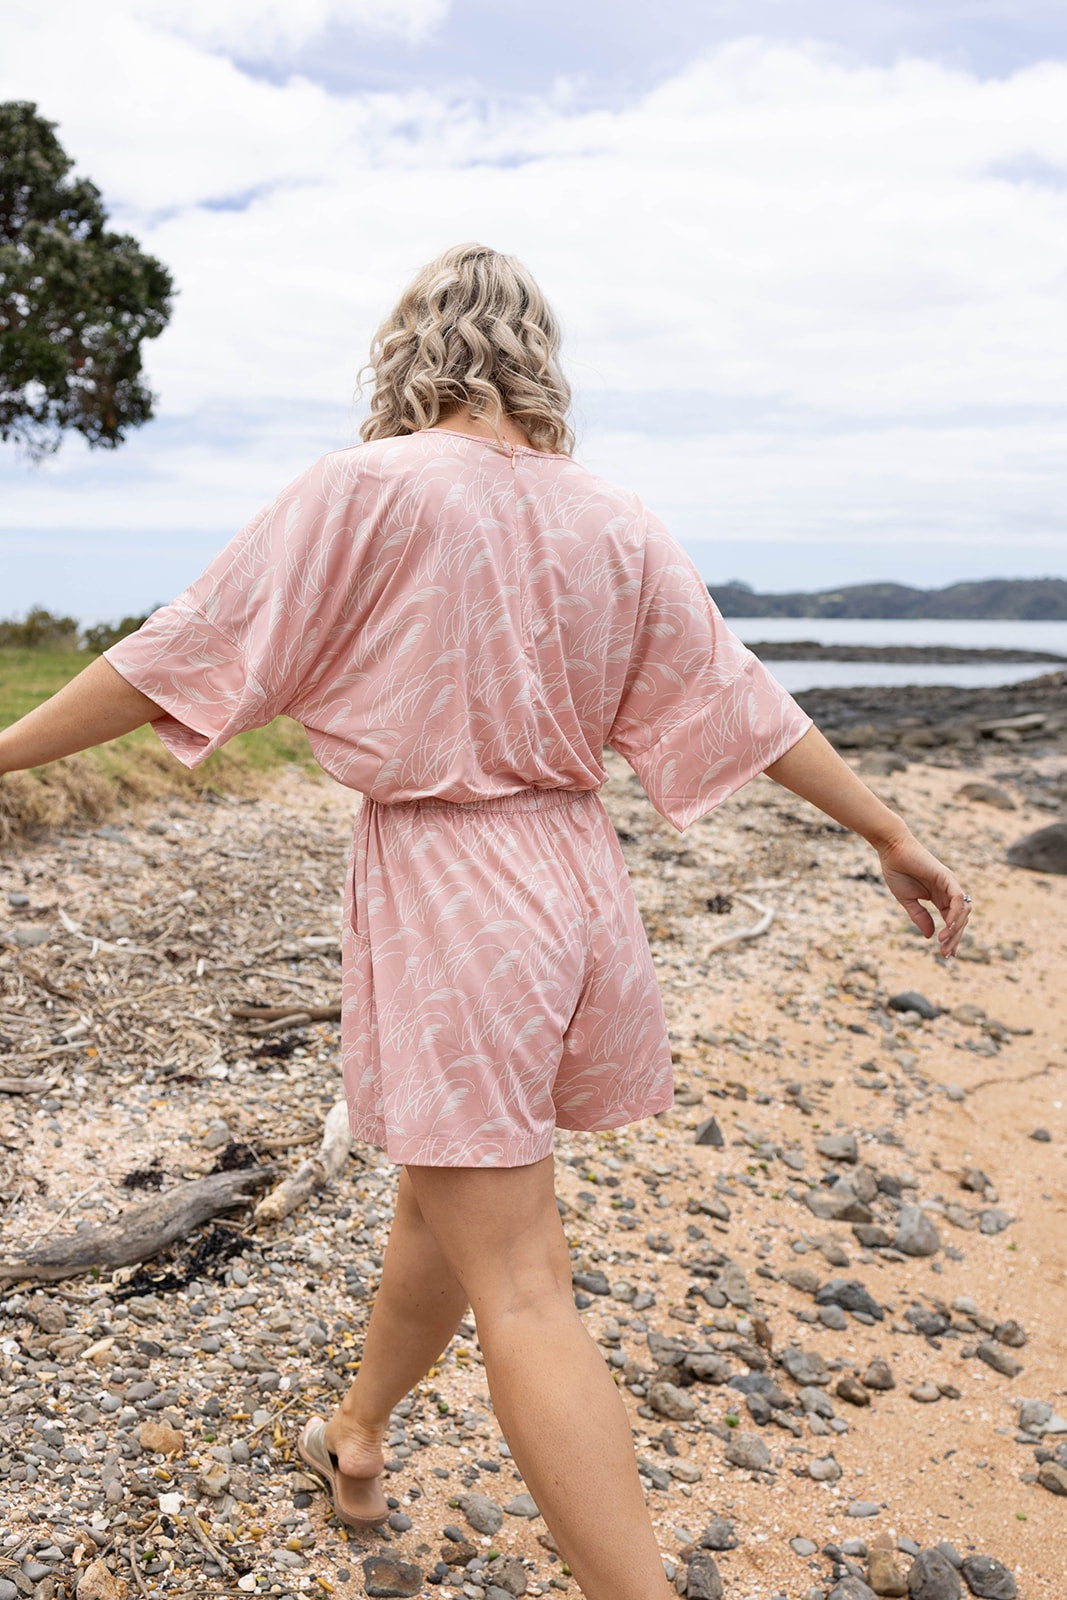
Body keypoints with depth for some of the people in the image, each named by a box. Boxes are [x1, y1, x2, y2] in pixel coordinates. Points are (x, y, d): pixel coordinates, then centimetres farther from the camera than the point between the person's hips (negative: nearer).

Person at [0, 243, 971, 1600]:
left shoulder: (368, 490, -11)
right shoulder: (615, 525, 4)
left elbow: (189, 652, -10)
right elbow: (741, 703, 7)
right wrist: (889, 834, 17)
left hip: (439, 884, -7)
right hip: (571, 878, 7)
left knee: (516, 1287, -2)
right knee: (446, 1197, 24)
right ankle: (356, 1443, 47)